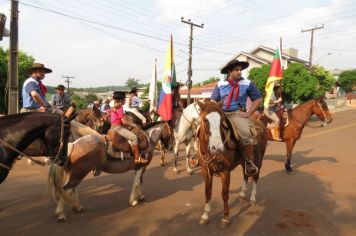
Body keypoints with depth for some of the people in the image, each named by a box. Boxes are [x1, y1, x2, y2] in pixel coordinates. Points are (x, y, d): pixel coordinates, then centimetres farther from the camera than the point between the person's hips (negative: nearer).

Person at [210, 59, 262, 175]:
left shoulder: (247, 84, 2)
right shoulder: (220, 84, 7)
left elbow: (257, 99, 6)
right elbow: (213, 100, 14)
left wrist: (249, 113, -4)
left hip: (238, 113, -3)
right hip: (221, 114, 3)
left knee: (247, 133, -31)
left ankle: (249, 162, -9)